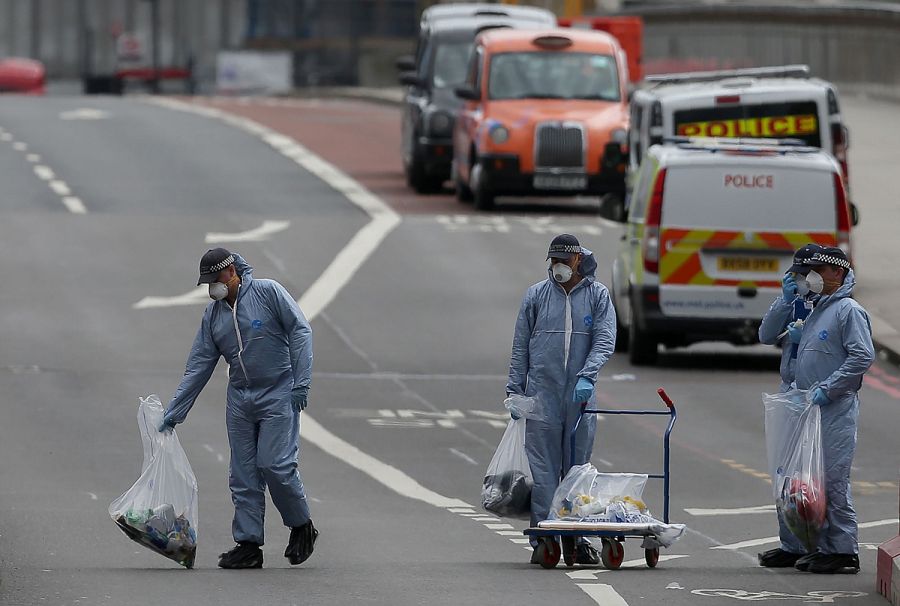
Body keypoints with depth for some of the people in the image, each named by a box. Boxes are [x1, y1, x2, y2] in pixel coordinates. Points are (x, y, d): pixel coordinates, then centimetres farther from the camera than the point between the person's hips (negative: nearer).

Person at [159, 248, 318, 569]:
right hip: (240, 401, 6)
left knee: (276, 465, -13)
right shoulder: (213, 314, 9)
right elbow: (198, 367, 11)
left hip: (278, 396, -6)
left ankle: (302, 527, 7)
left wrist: (301, 383, -15)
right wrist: (173, 412, 7)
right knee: (243, 474, 2)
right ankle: (248, 545, 4)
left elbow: (300, 331, -8)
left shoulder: (269, 292, -6)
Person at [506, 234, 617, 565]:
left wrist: (587, 376, -19)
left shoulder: (597, 295, 5)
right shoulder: (536, 295, 7)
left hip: (581, 394, 0)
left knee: (578, 467, 4)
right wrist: (514, 389, 4)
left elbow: (605, 340, -4)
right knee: (543, 469, -4)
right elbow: (520, 345, 10)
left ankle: (576, 539, 9)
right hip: (542, 392, 0)